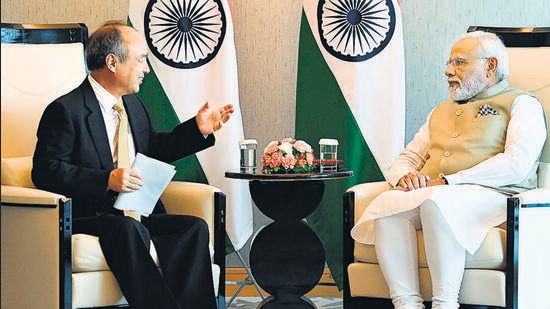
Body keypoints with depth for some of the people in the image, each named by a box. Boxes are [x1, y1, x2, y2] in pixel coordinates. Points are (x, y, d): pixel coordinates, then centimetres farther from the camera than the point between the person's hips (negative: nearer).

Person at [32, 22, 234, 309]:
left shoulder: (133, 104, 18)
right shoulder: (65, 110, -7)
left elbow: (154, 149, 29)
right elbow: (46, 172, -14)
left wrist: (198, 129, 15)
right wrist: (107, 180, -24)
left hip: (139, 215, 7)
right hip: (88, 217, -7)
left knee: (195, 227, -17)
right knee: (129, 230, -37)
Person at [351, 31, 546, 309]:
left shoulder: (522, 104, 10)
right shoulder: (441, 111, 31)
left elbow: (516, 164, -7)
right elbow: (406, 158, 27)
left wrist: (448, 182, -14)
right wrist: (405, 176, 0)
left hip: (491, 195, -5)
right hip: (429, 194, 6)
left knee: (436, 201, -37)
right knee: (388, 202, -27)